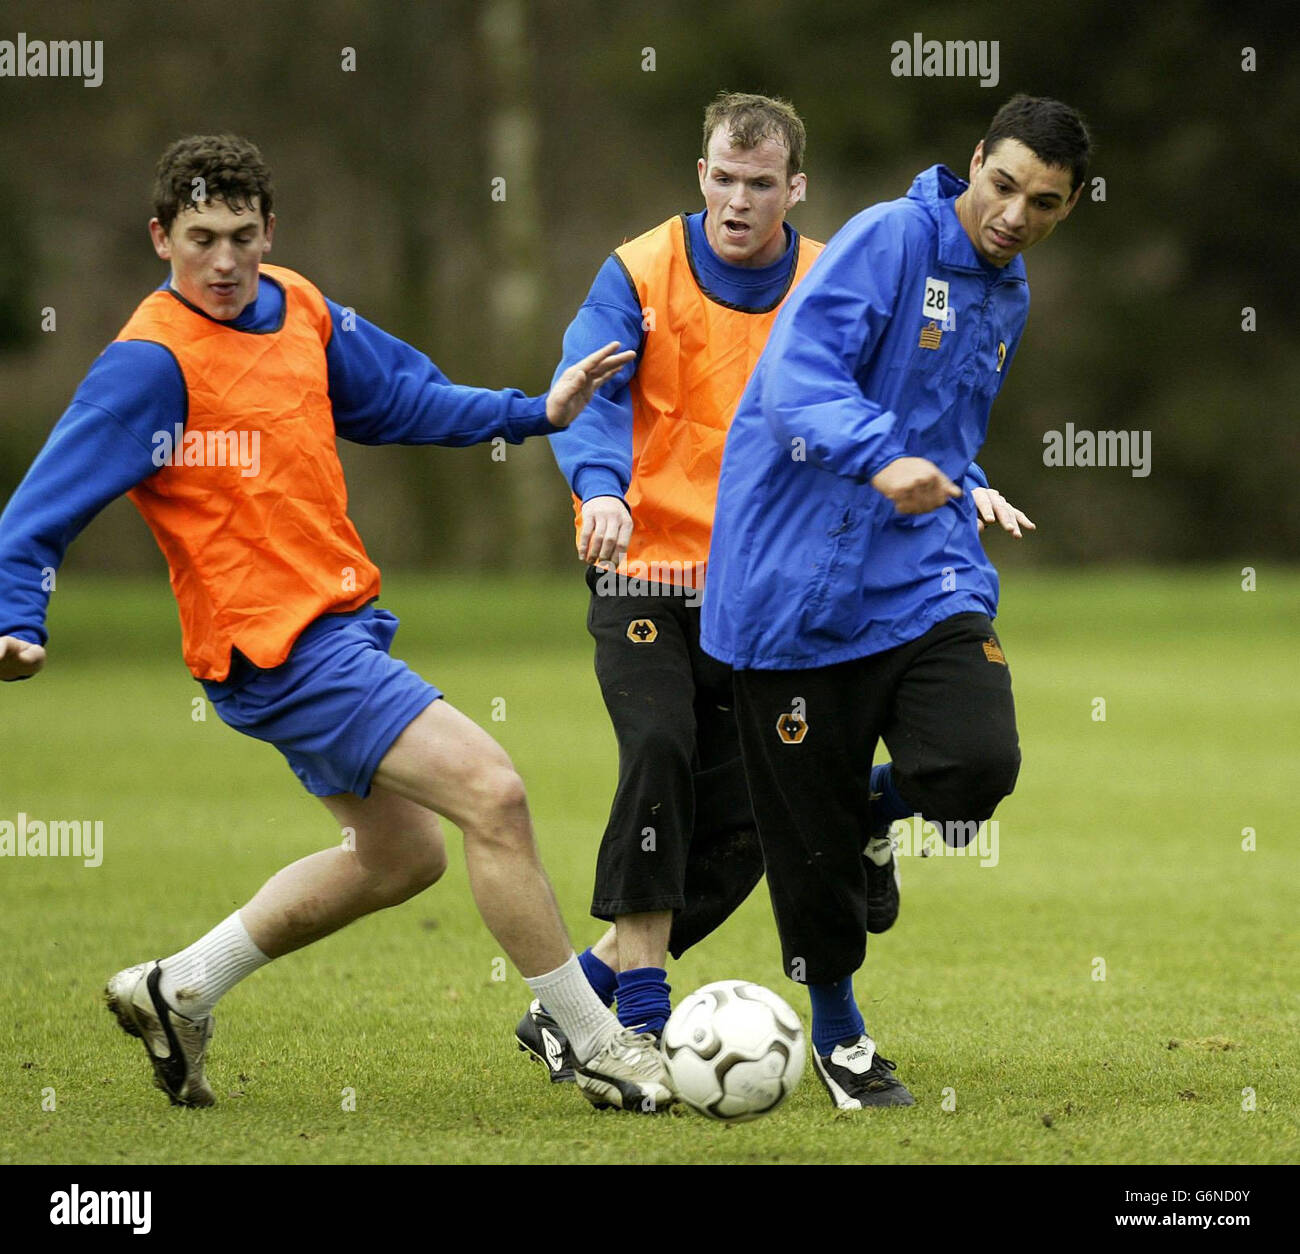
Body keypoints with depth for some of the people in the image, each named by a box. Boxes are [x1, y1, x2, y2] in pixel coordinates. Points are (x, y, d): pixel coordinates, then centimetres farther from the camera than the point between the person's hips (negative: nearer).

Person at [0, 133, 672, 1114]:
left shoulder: (299, 311, 6)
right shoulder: (151, 363, -17)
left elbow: (399, 398, 22)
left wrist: (534, 413, 15)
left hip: (341, 622, 10)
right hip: (277, 648, -10)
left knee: (402, 856, 22)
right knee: (492, 793, -16)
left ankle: (178, 992, 31)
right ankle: (600, 1049, -7)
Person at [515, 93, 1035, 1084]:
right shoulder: (643, 273, -7)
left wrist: (956, 481, -17)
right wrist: (602, 489, -39)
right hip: (646, 573, -4)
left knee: (738, 831, -1)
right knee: (659, 751, -25)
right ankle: (640, 1012, -21)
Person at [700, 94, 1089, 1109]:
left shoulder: (1007, 296, 14)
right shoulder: (891, 239, -11)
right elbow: (797, 377, -25)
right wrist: (882, 458, -41)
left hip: (919, 572, 5)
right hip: (798, 572, -5)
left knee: (979, 764, -19)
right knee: (811, 833, 1)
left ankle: (876, 813, 17)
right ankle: (838, 1031, 25)